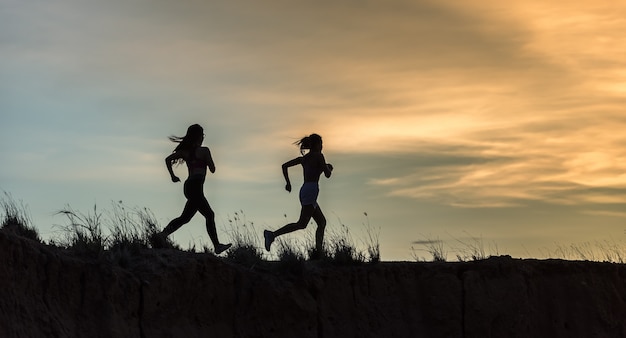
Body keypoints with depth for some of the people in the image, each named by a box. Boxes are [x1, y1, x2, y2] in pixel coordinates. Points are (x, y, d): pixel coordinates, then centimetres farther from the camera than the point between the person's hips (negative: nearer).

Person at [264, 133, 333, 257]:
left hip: (304, 190, 9)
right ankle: (272, 235, -31)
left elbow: (284, 166, 15)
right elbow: (327, 175, -3)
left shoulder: (303, 158, 19)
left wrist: (288, 182, 13)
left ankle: (319, 251, 7)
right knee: (302, 224, -18)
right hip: (311, 190, -9)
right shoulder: (318, 156, -1)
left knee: (322, 222, 15)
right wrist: (329, 168, 19)